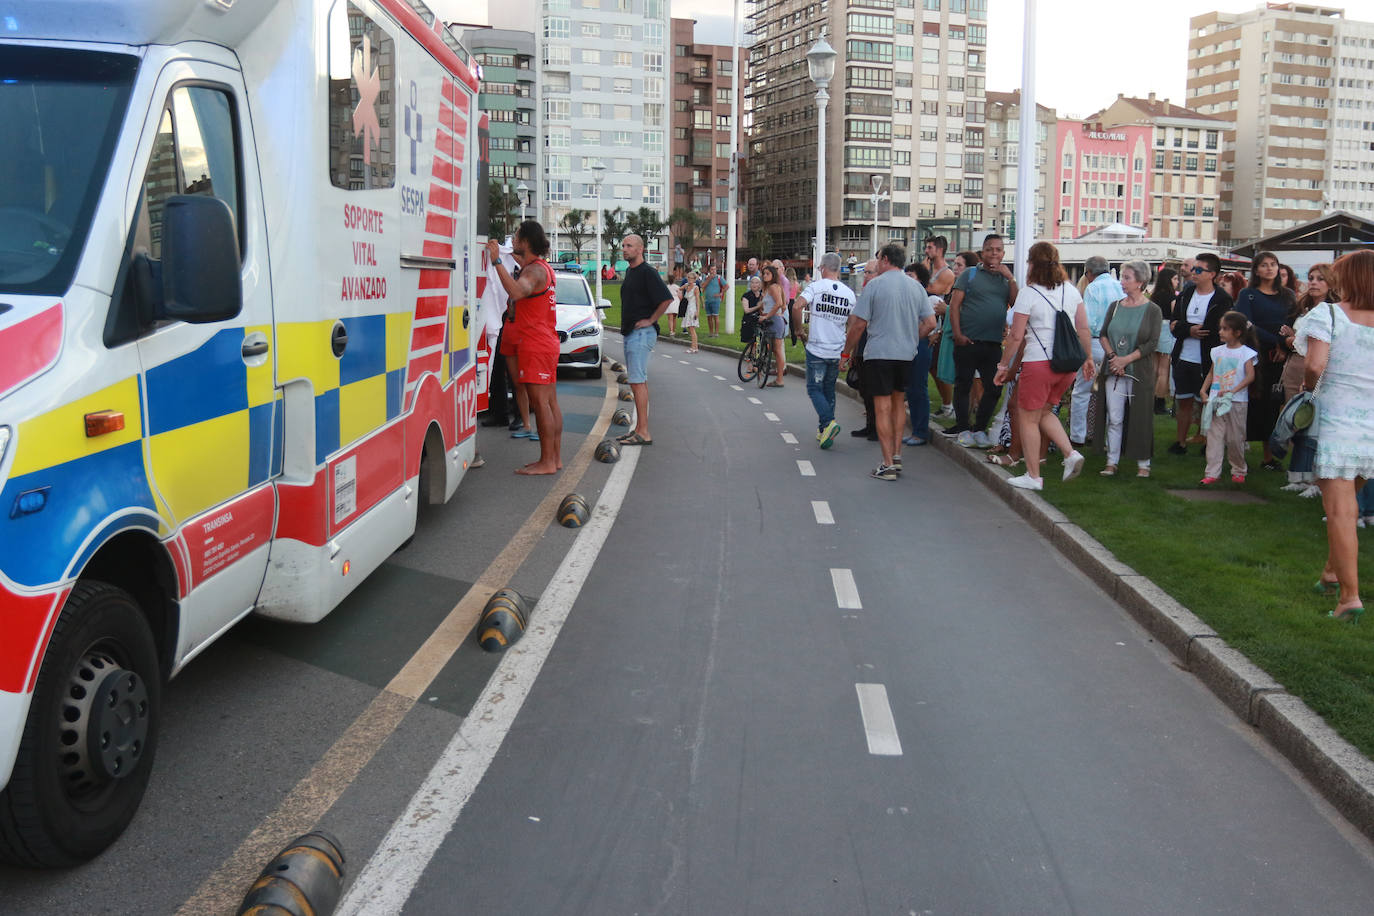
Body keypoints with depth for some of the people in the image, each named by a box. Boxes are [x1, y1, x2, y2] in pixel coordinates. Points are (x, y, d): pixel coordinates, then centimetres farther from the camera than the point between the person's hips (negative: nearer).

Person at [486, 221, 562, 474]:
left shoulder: (535, 271, -14)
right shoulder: (543, 268, 17)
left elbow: (517, 291, -36)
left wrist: (497, 261, -35)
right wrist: (518, 259, 40)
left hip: (536, 346, -10)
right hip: (549, 343, 10)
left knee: (540, 402, -9)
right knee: (550, 401, 11)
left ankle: (547, 462, -8)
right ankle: (556, 458, 16)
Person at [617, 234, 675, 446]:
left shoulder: (647, 273, -12)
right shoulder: (629, 272, 17)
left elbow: (667, 299, -20)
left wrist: (650, 320, -15)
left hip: (641, 333, -10)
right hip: (630, 333, 10)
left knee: (638, 381, -12)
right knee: (639, 381, 11)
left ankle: (643, 433, -12)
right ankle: (639, 428, 16)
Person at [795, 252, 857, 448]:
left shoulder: (816, 287, -8)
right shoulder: (849, 293, 6)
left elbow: (798, 306, -19)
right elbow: (851, 325, 12)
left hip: (816, 349, -4)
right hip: (837, 351, 4)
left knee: (814, 389, 2)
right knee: (829, 390, 15)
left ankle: (828, 422, -20)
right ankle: (823, 431, 16)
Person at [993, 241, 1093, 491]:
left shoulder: (1028, 294, -10)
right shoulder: (1071, 290, 6)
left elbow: (1016, 336, -10)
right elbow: (1083, 328, 9)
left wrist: (1003, 365, -1)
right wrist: (1088, 358, 19)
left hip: (1039, 362, -7)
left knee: (1028, 418, 6)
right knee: (1043, 412, 23)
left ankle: (1033, 476, 9)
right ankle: (1071, 454, 7)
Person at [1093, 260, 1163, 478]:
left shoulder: (1152, 310, -2)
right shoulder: (1114, 306, 10)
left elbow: (1152, 343, -8)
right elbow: (1102, 335, 7)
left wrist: (1126, 359, -15)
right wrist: (1112, 355, -10)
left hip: (1139, 371, -3)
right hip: (1113, 371, 3)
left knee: (1139, 418, 1)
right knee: (1114, 418, 2)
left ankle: (1143, 463, 10)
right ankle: (1112, 462, 7)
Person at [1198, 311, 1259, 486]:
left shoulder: (1246, 353, -4)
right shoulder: (1218, 351, 11)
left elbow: (1250, 376, -12)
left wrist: (1233, 391, -22)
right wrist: (1203, 391, 2)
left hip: (1237, 401, -4)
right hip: (1216, 401, 4)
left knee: (1235, 438, 4)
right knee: (1214, 435, -2)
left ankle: (1239, 471, 21)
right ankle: (1212, 473, -2)